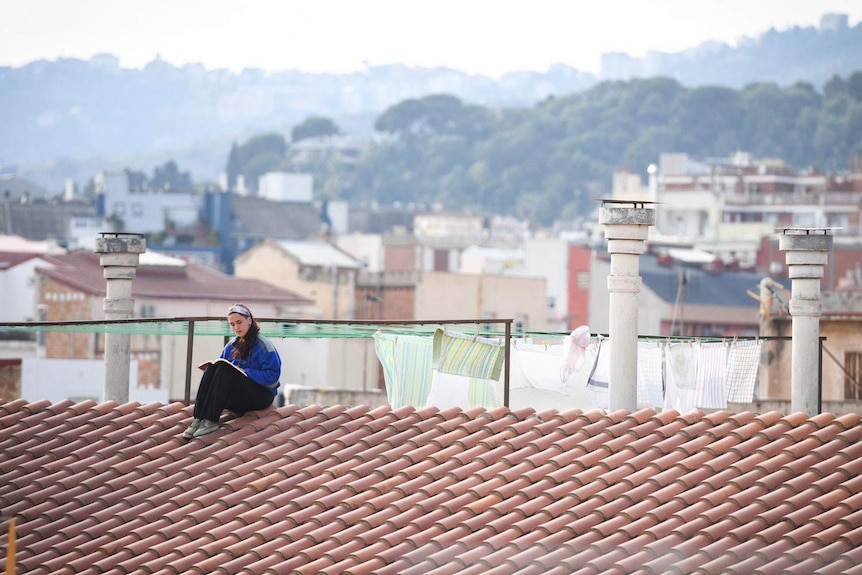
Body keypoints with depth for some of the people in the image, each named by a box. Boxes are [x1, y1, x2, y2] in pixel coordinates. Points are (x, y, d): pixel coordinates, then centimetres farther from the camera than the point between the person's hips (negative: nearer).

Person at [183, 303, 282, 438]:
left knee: (224, 369, -27)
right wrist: (213, 366, -9)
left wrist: (244, 372, -21)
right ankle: (198, 419, -33)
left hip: (262, 395, -6)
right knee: (212, 368, -20)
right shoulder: (232, 345, 14)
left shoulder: (263, 345, -6)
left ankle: (210, 422, -36)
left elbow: (272, 376, -15)